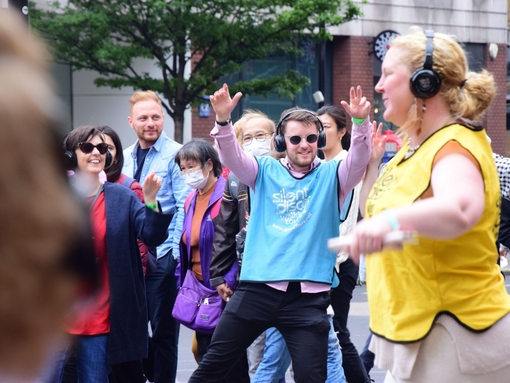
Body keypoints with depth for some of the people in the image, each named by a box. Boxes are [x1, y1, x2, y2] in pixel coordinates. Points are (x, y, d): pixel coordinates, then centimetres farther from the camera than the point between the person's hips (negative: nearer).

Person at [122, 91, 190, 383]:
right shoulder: (125, 158, 11)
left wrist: (176, 252, -14)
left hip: (163, 256, -6)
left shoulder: (175, 154, -7)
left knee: (163, 329, 2)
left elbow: (184, 206, -10)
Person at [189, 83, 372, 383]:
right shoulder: (266, 171, 9)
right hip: (258, 288, 1)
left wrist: (361, 123, -30)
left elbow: (360, 159, -11)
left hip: (309, 295, -1)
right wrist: (223, 120, -25)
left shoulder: (331, 176, 6)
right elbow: (232, 156, -6)